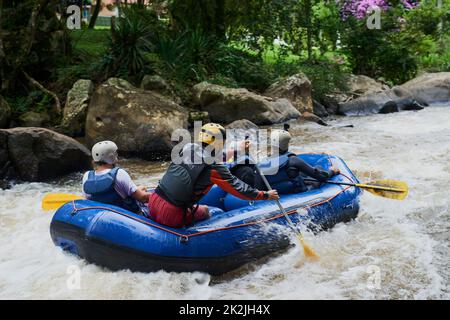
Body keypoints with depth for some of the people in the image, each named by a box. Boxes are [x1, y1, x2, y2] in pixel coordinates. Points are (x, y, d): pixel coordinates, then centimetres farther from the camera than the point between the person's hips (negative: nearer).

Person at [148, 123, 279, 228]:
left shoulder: (187, 148, 7)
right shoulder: (214, 167, -12)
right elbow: (238, 188, -2)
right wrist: (266, 195, 10)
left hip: (153, 203, 5)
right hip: (171, 216, -5)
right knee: (204, 210, 21)